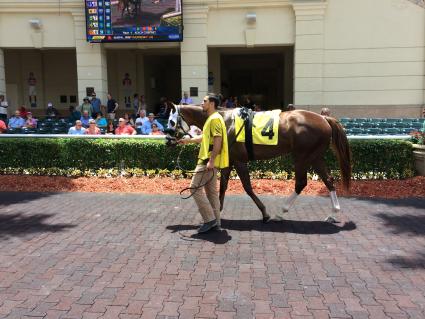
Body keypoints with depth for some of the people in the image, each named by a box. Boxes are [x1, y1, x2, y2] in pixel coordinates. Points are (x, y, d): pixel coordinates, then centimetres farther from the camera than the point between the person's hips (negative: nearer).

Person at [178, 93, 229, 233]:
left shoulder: (215, 118, -13)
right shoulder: (211, 118, 19)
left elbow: (218, 140, -22)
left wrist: (211, 161, -25)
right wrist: (189, 140, 30)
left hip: (208, 161, -10)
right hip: (208, 161, 10)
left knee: (195, 188, -9)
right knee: (211, 191, 12)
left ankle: (210, 219, -5)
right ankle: (215, 221, 17)